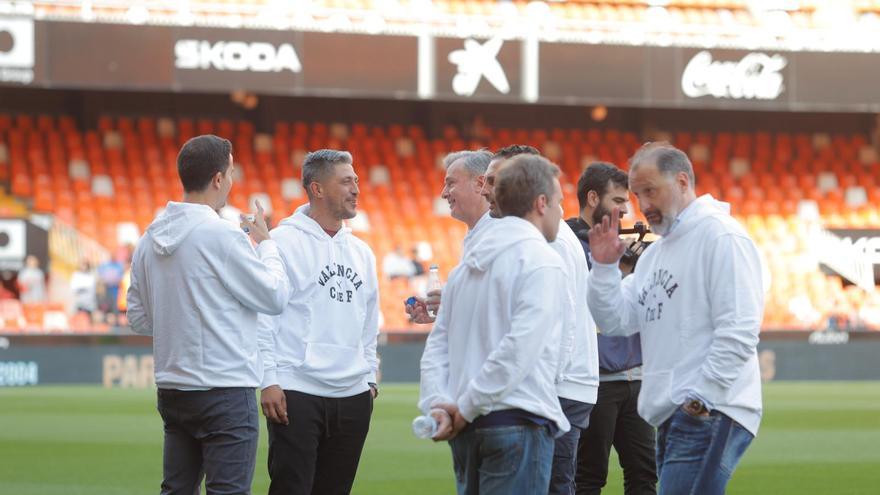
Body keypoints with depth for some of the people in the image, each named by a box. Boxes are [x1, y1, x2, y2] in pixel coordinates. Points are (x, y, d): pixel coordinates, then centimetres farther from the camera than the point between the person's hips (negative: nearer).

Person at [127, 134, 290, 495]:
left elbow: (139, 317, 14)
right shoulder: (223, 235, -15)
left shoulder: (150, 239, 7)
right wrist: (266, 243, 7)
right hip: (225, 391, -7)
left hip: (172, 391, 7)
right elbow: (275, 297, -7)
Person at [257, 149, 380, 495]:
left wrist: (370, 376, 17)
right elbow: (262, 315, -10)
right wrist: (268, 381, -14)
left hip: (353, 397, 6)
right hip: (297, 394, -6)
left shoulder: (361, 252, 15)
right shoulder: (283, 242, -6)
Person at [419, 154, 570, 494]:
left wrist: (436, 403, 1)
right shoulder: (543, 263, -8)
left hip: (470, 428, 8)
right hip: (520, 423, -8)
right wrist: (466, 407, -14)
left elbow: (438, 345, 13)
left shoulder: (469, 264, 18)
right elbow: (520, 347, -19)